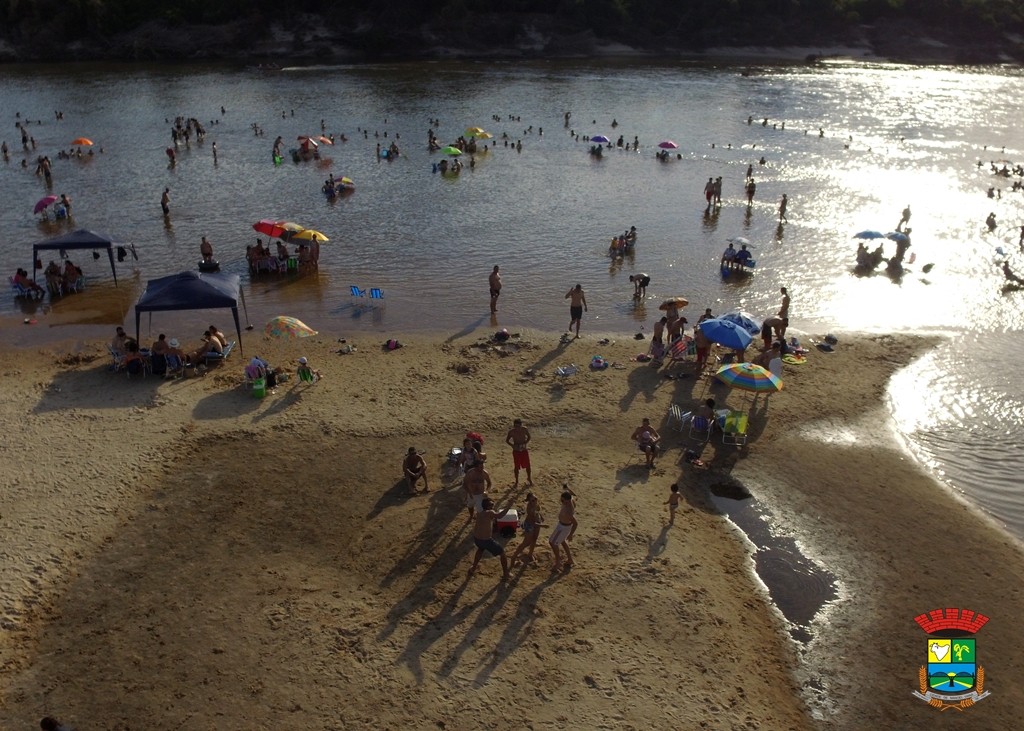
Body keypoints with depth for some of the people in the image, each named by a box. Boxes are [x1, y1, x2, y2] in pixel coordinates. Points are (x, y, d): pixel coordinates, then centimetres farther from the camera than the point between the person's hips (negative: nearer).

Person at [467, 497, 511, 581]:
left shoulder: (479, 514, 11)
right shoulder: (489, 512, -12)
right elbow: (499, 516, -34)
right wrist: (508, 507, -29)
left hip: (476, 539, 7)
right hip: (486, 540, -7)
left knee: (481, 549, 42)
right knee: (502, 553, 14)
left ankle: (473, 568, 51)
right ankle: (506, 574, 21)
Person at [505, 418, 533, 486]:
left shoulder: (525, 429, -13)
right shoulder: (511, 432, -15)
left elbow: (529, 437, 4)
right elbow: (507, 440, -1)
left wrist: (525, 443, -13)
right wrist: (513, 445, -17)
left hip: (524, 450, 1)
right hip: (516, 451, -1)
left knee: (527, 466, 8)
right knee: (516, 466, 7)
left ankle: (529, 478, 33)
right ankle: (517, 481, 25)